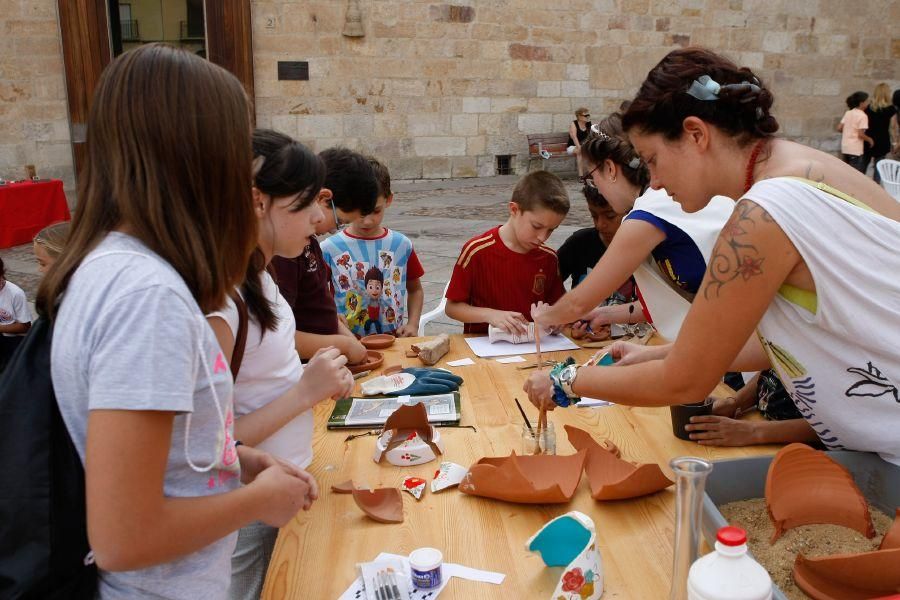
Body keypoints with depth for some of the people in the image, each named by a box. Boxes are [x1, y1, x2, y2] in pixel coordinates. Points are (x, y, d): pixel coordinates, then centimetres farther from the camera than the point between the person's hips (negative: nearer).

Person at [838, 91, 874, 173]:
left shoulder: (848, 113, 6)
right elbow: (860, 134, -17)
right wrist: (869, 139, 0)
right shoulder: (862, 116, -13)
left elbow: (839, 128, 7)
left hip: (845, 147, 7)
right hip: (855, 149, -7)